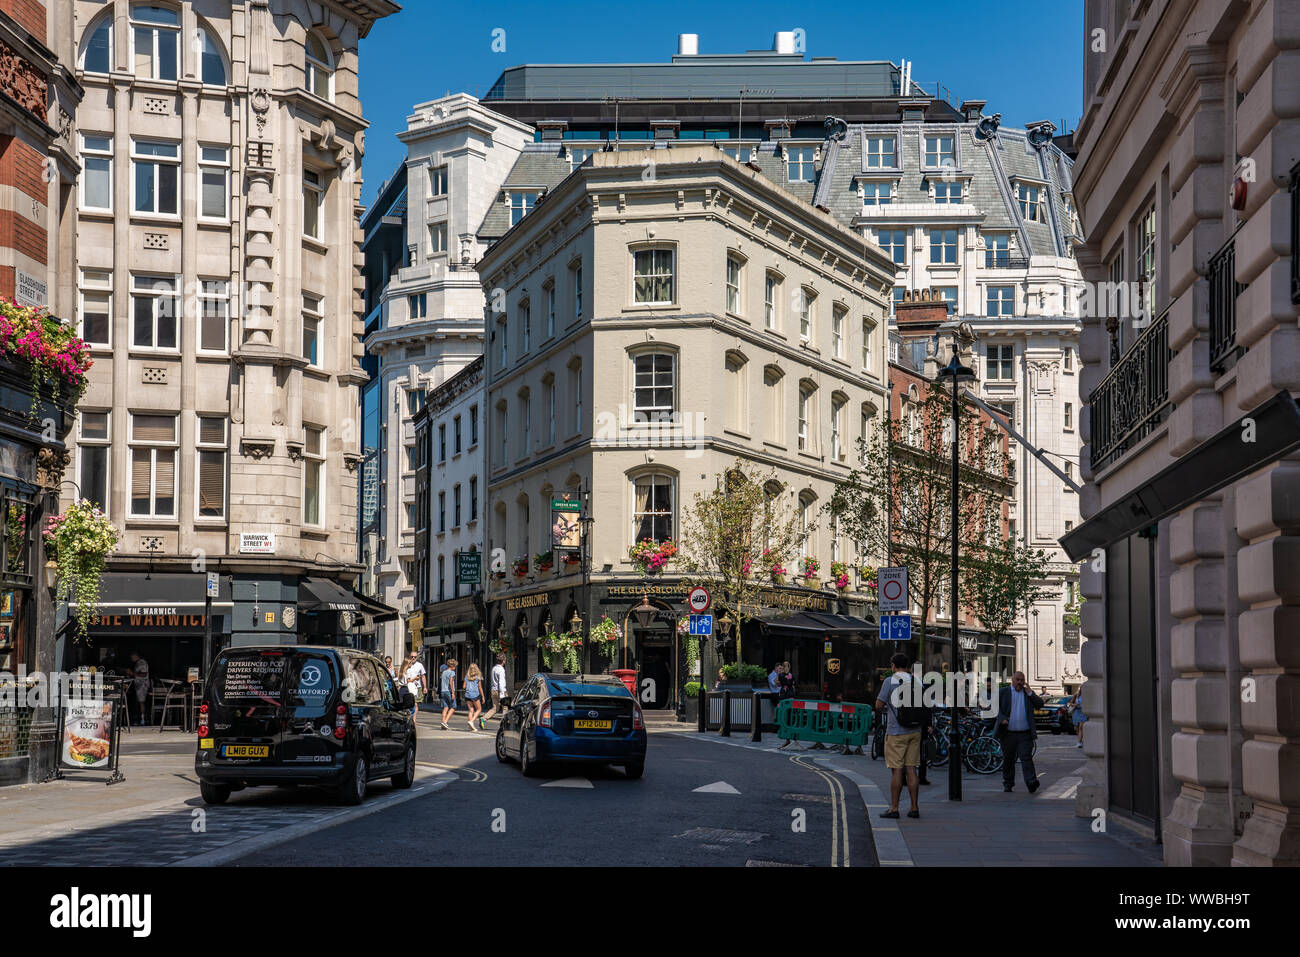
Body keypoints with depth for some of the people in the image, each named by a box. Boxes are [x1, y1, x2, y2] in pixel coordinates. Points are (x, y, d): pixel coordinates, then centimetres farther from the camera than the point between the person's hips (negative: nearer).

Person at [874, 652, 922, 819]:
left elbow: (878, 705, -8)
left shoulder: (890, 681, -8)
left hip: (896, 732, -5)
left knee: (896, 770, -2)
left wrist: (884, 710, 12)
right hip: (914, 731, 5)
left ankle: (894, 808, 0)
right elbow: (923, 706, 11)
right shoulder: (916, 682, 6)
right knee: (911, 769, 7)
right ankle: (914, 808, 7)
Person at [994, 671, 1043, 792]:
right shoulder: (1003, 692, 7)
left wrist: (1030, 694, -7)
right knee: (1008, 760, 8)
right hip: (1008, 733, 0)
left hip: (1025, 734, 0)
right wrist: (1002, 719, -14)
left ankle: (1031, 783, -21)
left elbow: (1040, 704, 5)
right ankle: (1008, 784, 21)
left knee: (1026, 757, -13)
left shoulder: (1028, 693, 12)